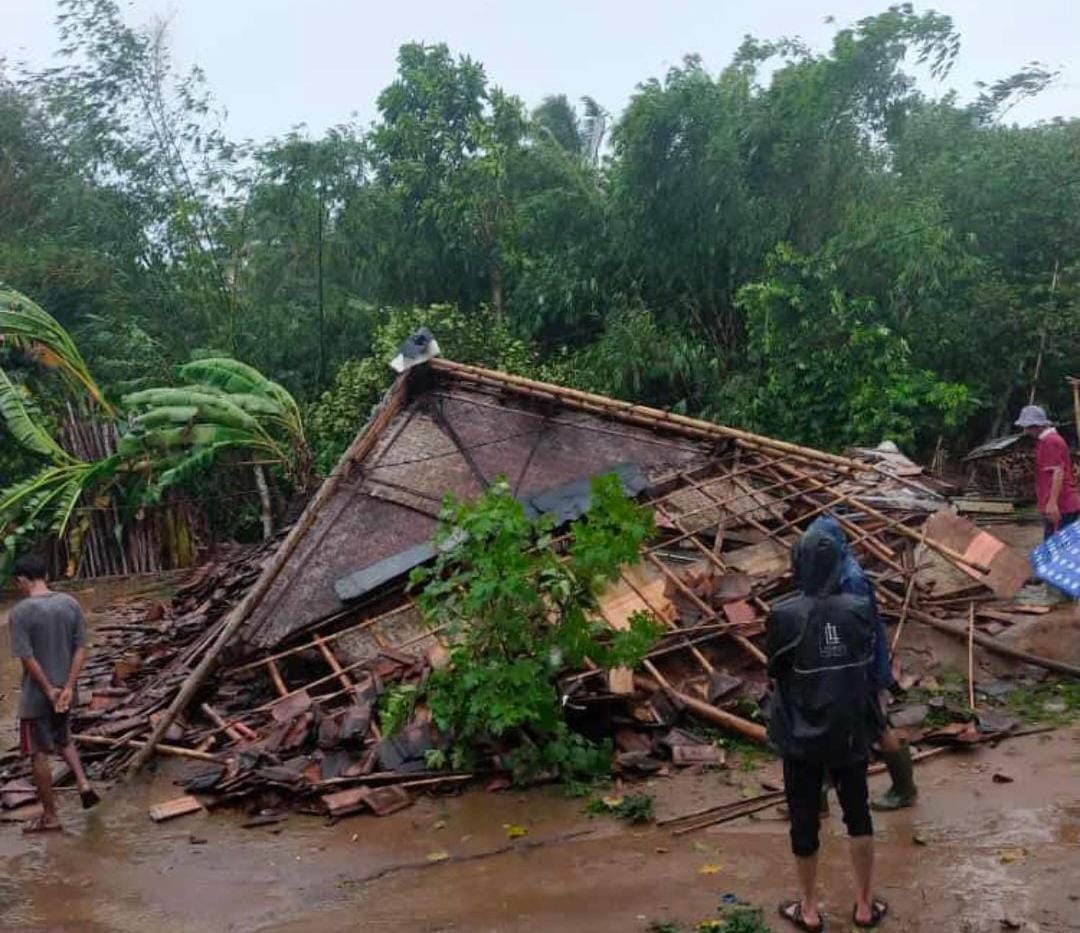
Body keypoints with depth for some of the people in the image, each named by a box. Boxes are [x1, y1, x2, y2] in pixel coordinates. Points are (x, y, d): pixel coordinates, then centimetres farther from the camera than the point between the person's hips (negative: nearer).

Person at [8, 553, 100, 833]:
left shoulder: (20, 612, -17)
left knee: (39, 754, 8)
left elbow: (27, 657, -20)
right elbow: (81, 648, -4)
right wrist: (68, 688, -7)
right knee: (63, 738, 29)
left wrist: (50, 691, -12)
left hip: (36, 696, -5)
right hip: (64, 690, 5)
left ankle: (49, 817, 17)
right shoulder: (70, 604, -2)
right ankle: (83, 782, 14)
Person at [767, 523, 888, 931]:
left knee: (804, 820, 14)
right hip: (850, 731, 2)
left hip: (801, 734, -2)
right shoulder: (860, 610, -12)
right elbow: (869, 666, 0)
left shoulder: (783, 616, -19)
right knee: (858, 814, 20)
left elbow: (775, 672, -6)